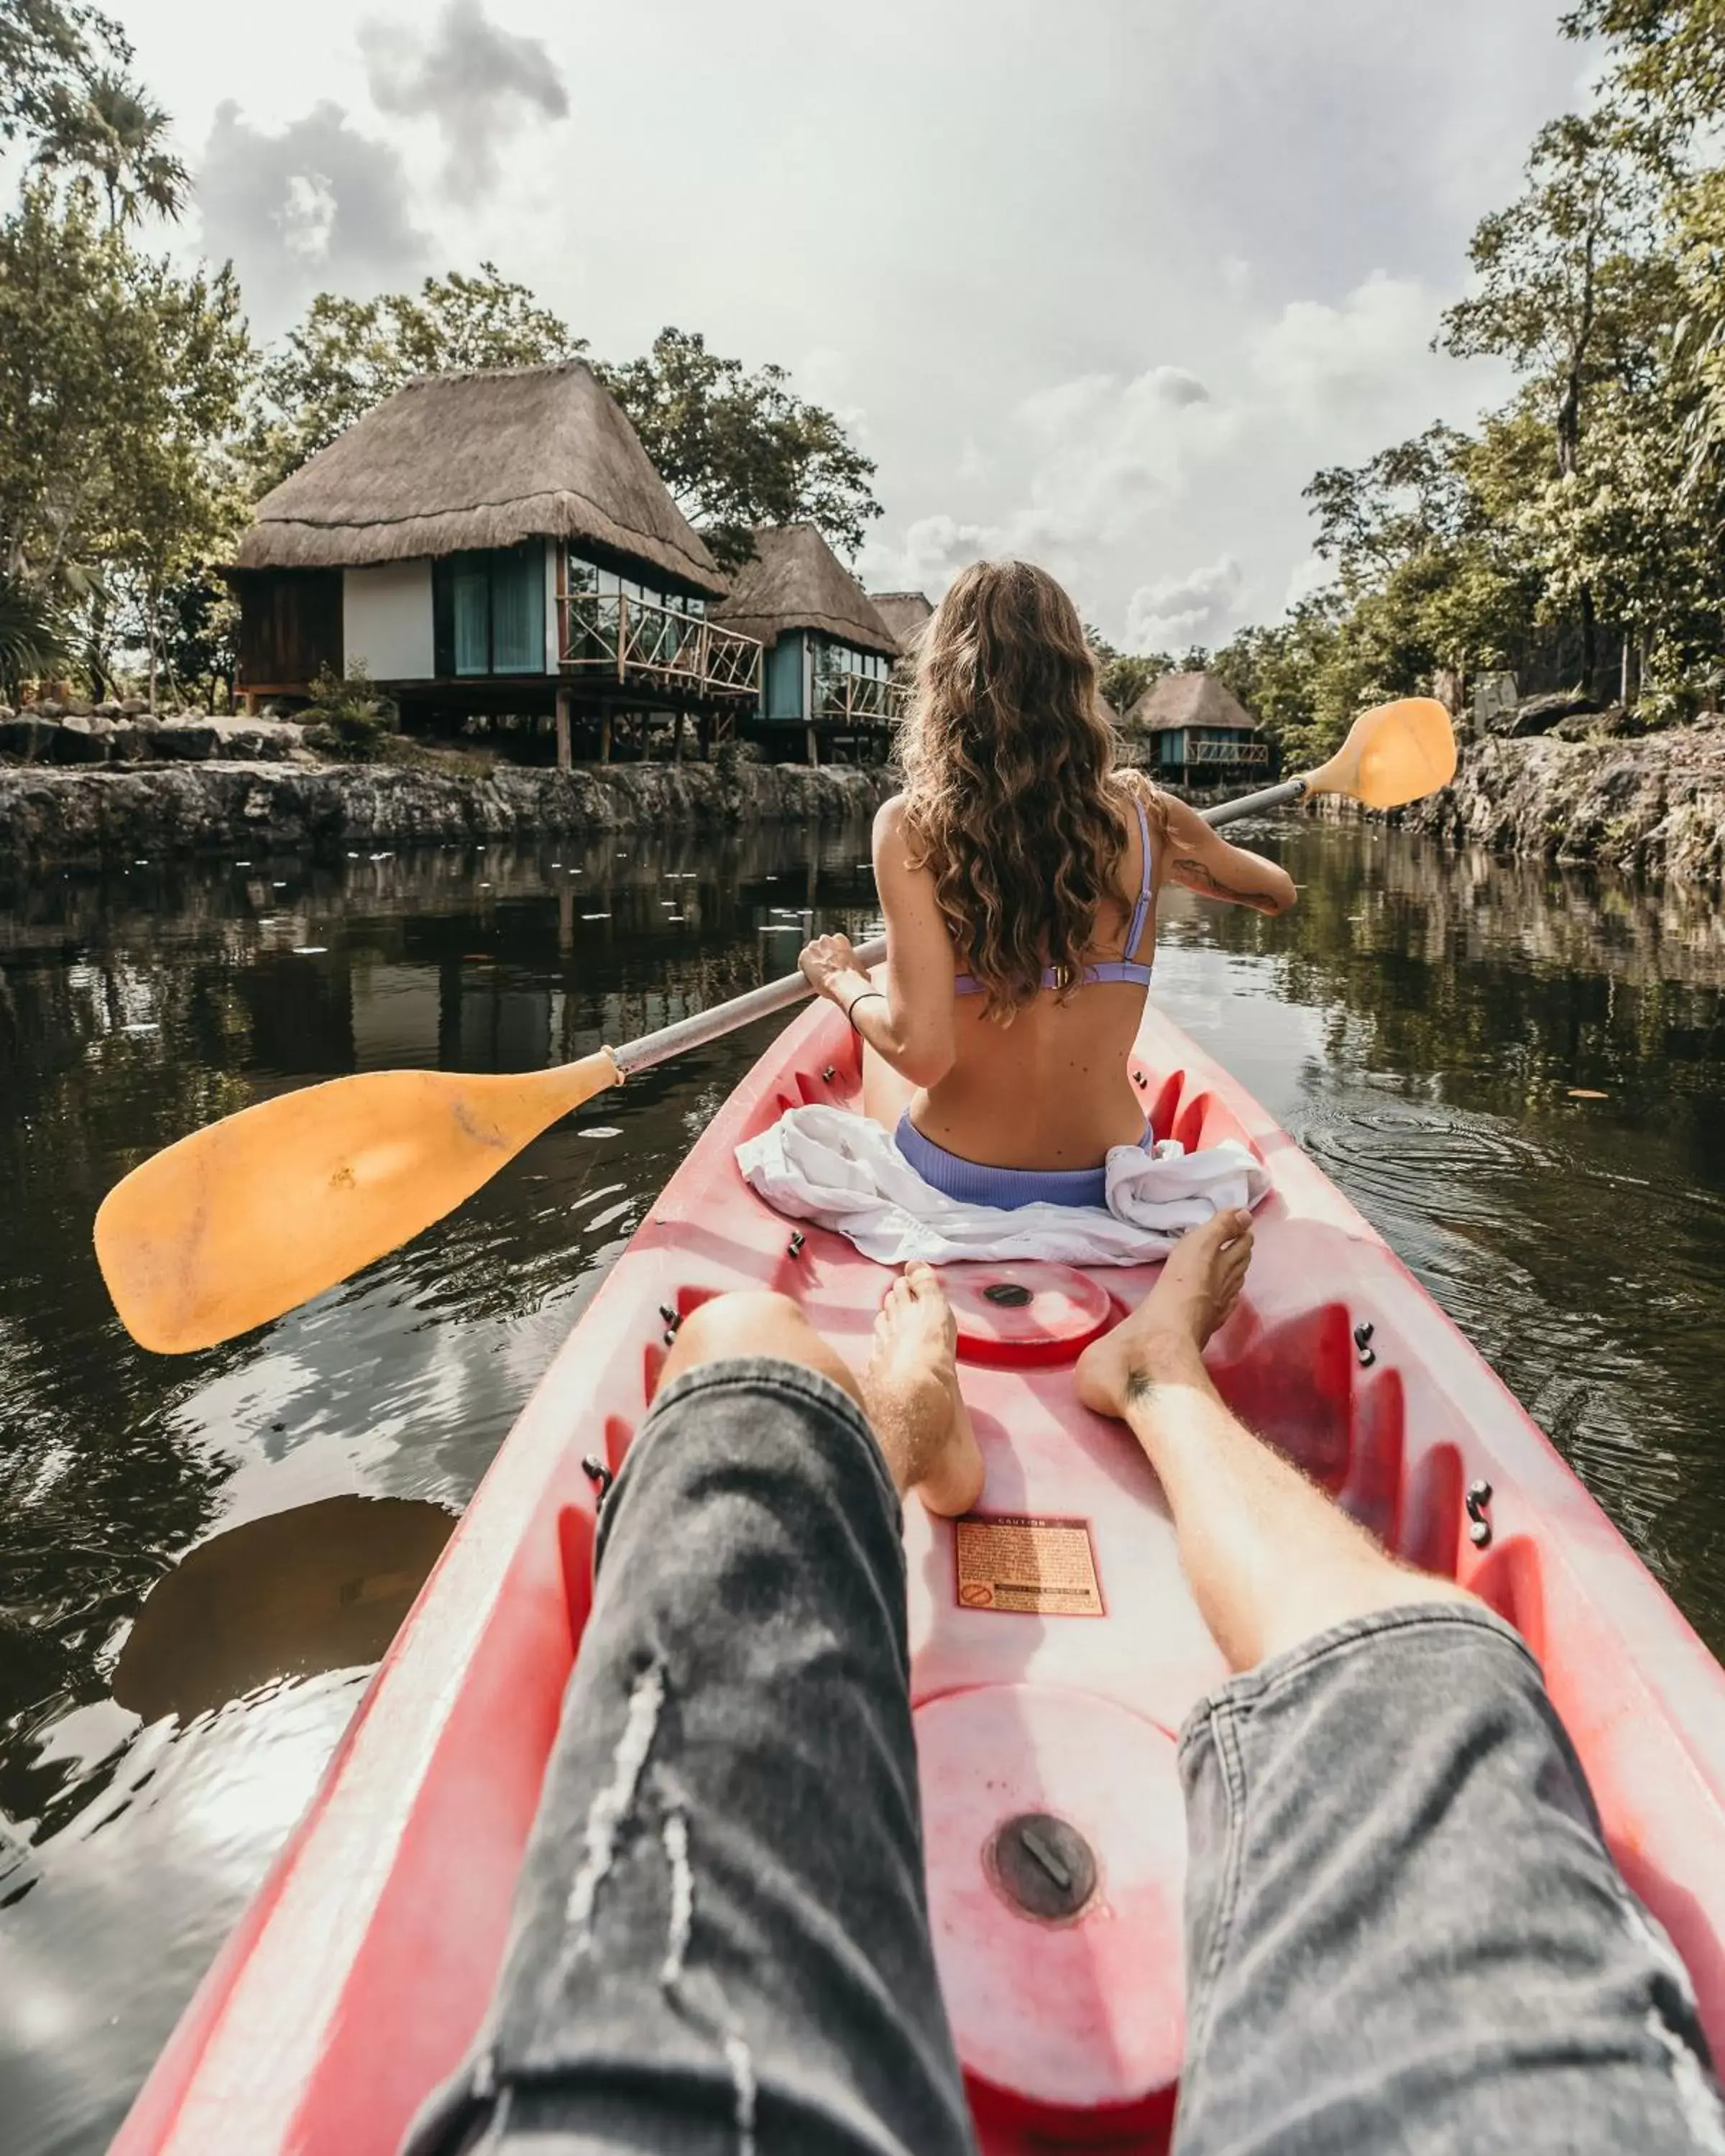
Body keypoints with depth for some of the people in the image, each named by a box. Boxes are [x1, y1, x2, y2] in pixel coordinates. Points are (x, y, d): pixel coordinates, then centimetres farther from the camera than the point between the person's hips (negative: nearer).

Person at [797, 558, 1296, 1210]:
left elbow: (920, 1049, -24)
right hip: (1104, 1183, 3)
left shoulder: (910, 826, -17)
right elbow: (1278, 892, 12)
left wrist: (842, 979, -4)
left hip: (949, 1182, -2)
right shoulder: (1143, 816, -8)